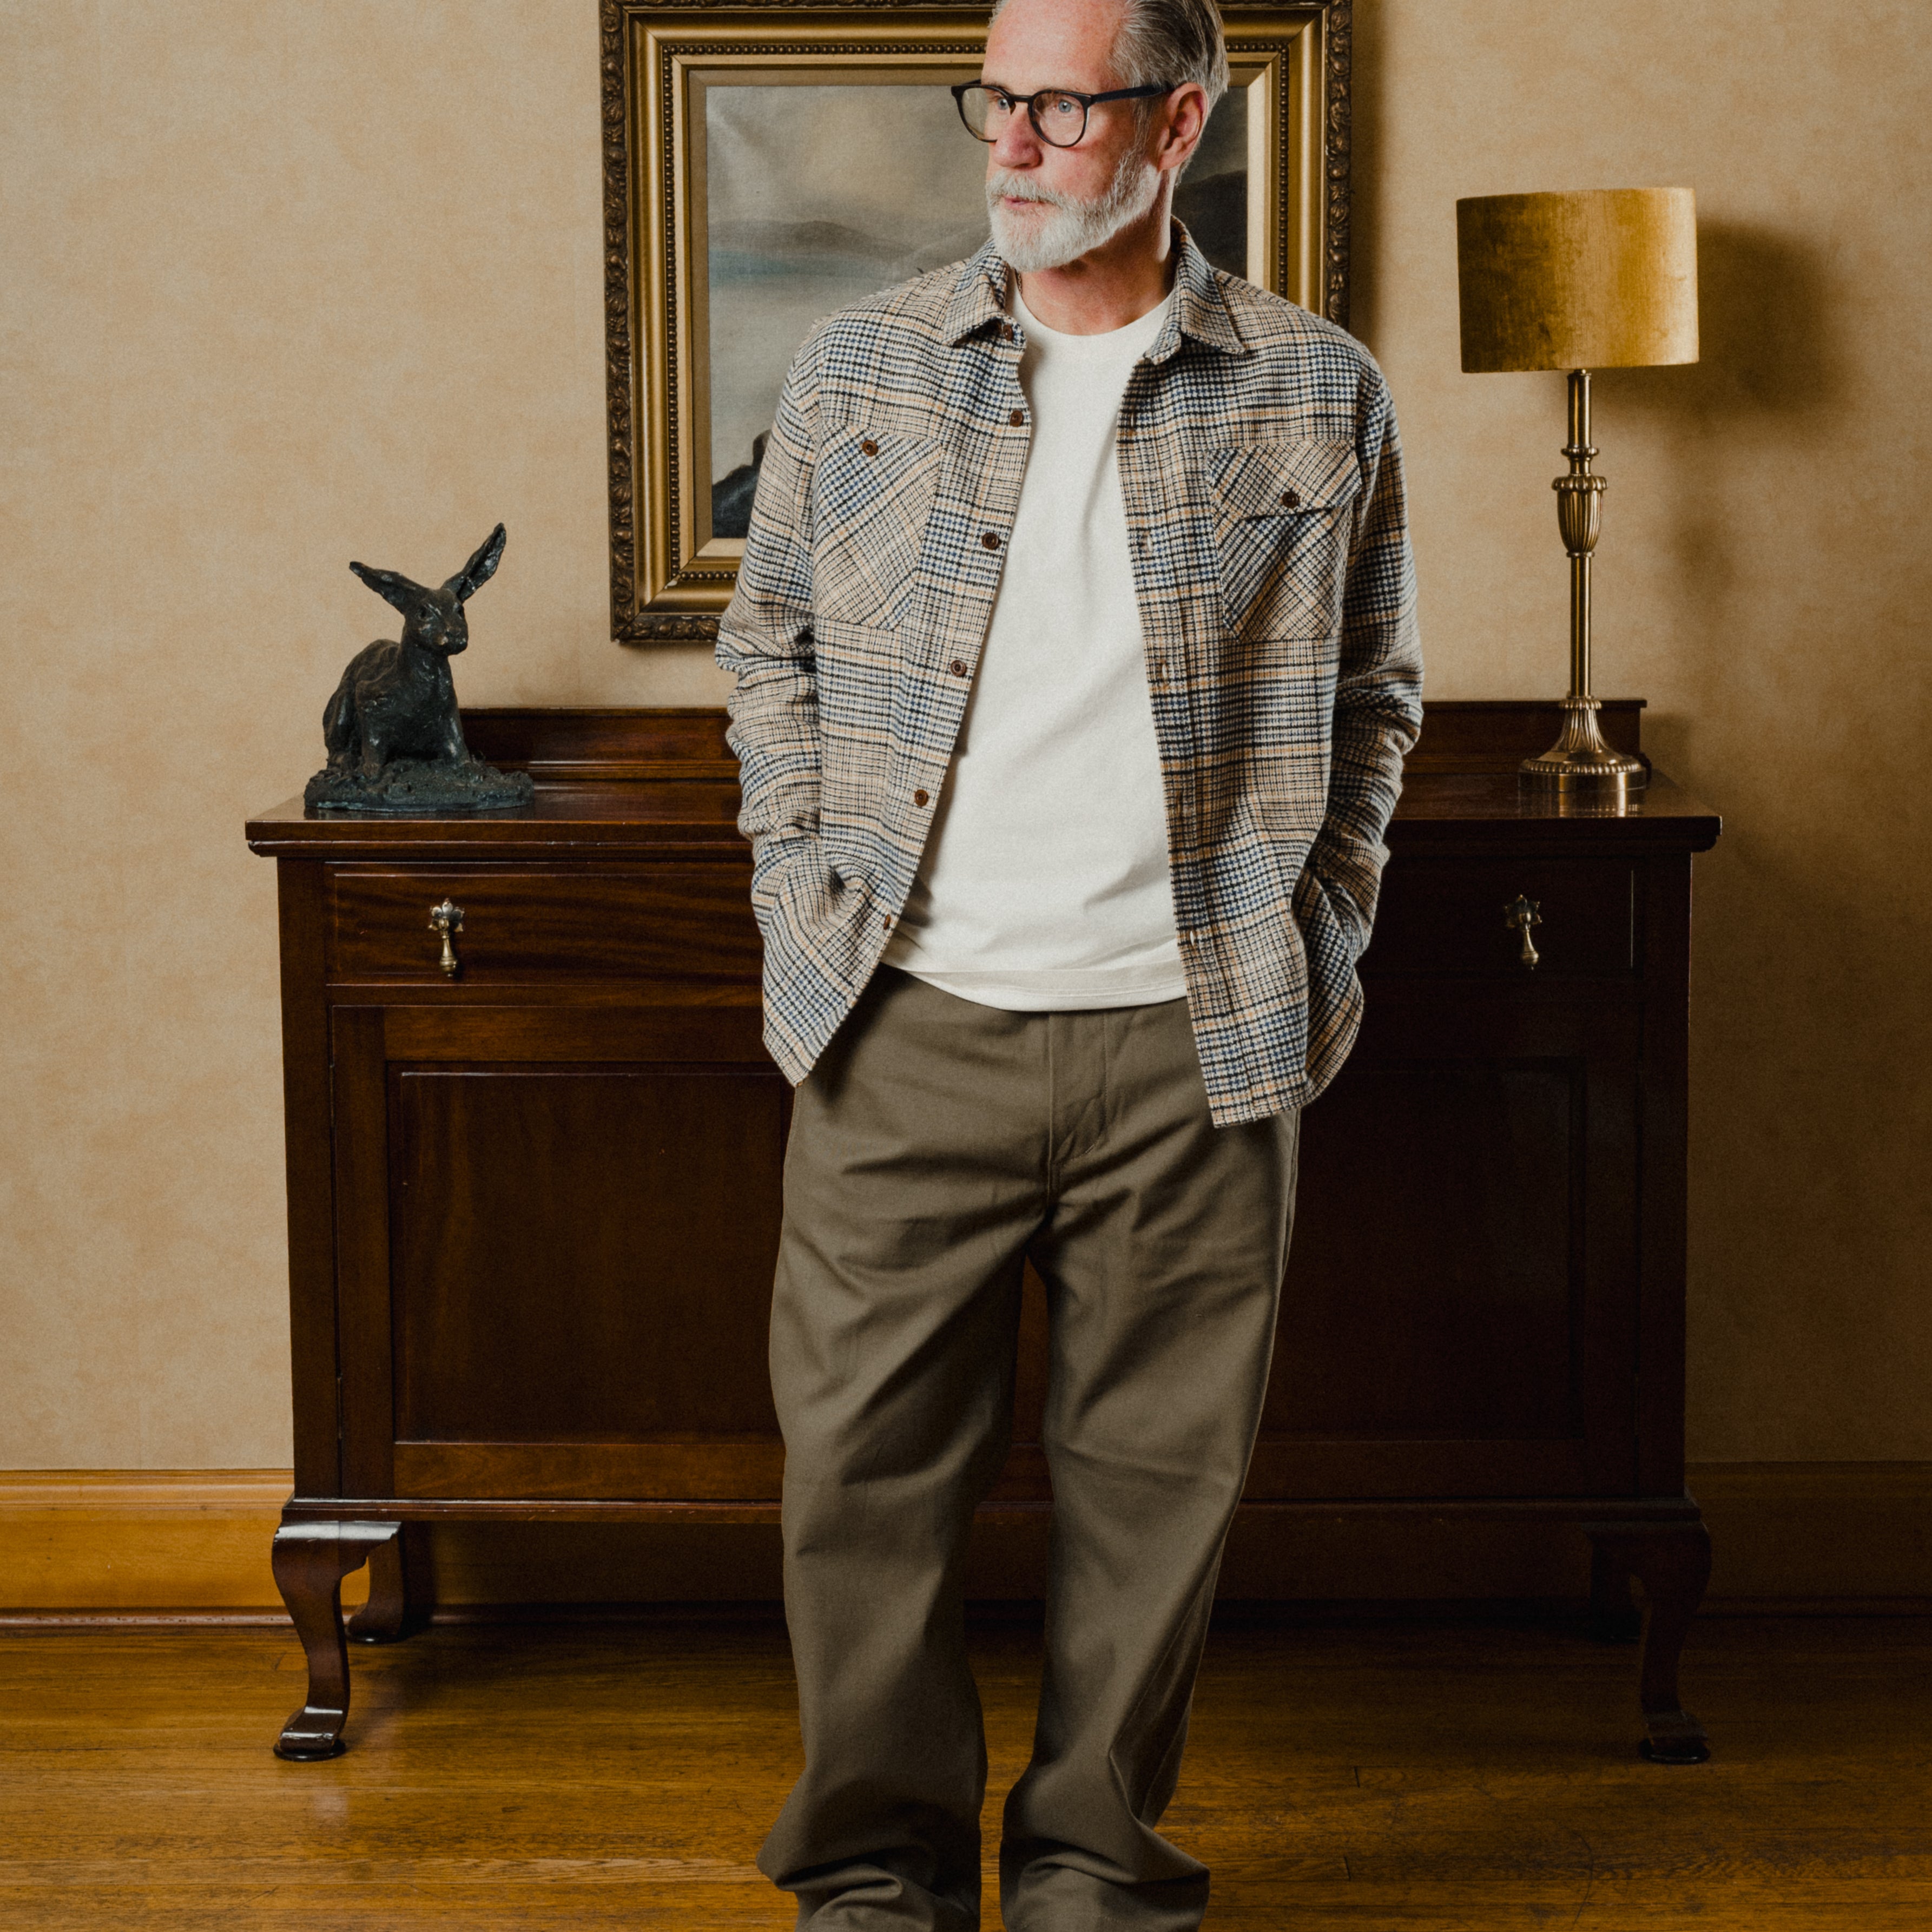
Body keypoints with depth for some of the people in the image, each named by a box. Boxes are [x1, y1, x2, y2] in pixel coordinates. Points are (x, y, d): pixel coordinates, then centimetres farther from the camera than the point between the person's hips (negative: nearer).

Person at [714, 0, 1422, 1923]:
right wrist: (801, 888, 4)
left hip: (1190, 1041, 0)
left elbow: (1372, 694, 13)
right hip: (906, 1027, 1)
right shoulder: (859, 369, 6)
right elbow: (769, 642, 14)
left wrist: (1317, 940, 5)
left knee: (1155, 1473, 7)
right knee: (867, 1461, 4)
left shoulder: (1315, 393, 4)